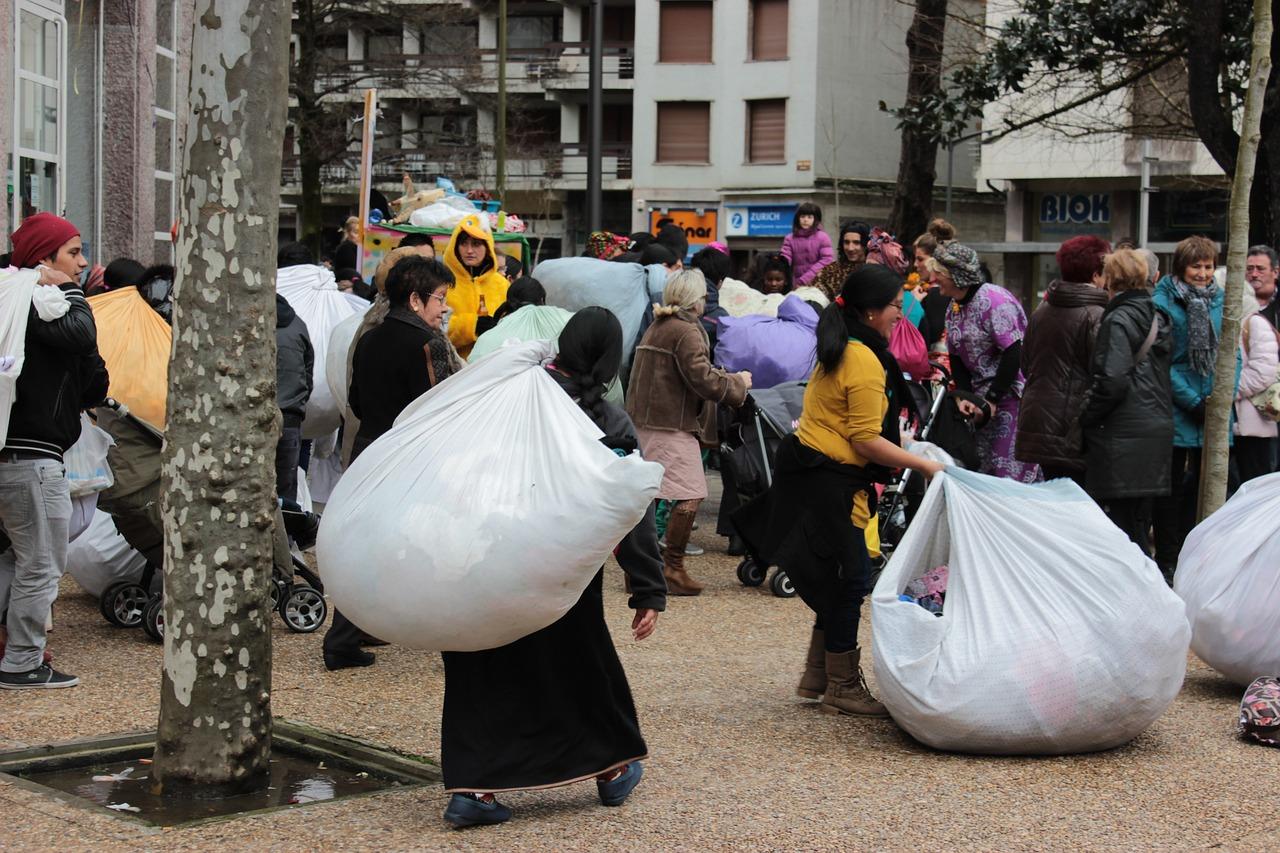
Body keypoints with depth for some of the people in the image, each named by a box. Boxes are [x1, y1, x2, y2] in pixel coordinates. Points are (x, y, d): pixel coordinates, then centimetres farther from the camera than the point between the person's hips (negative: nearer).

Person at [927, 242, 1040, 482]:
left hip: (1012, 395, -9)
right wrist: (964, 397, -4)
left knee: (1013, 472, -11)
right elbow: (956, 358, 13)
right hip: (984, 399, 9)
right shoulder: (953, 309, 11)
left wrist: (992, 399, -18)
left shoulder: (993, 299, -17)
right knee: (987, 471, 12)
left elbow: (1013, 354, -20)